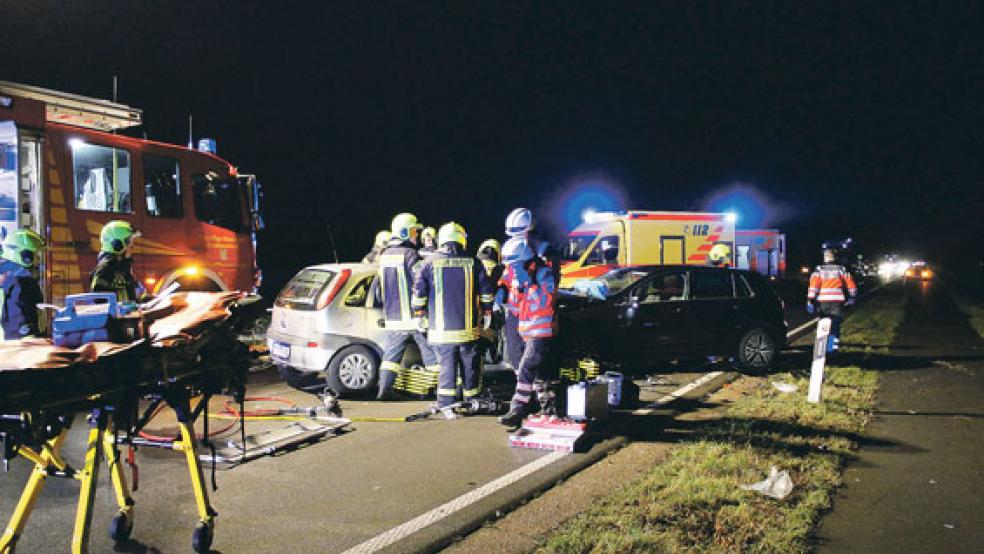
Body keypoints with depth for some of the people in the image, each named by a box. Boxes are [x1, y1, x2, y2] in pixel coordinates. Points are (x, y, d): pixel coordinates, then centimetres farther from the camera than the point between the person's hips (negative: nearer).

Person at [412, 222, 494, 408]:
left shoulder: (430, 263, -2)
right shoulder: (473, 263, 1)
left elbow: (419, 291, -3)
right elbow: (486, 291, 4)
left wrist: (419, 314, 8)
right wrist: (487, 313, 15)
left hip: (441, 328, -1)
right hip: (468, 328, 1)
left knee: (446, 365, 4)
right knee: (470, 365, 12)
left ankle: (445, 405, 0)